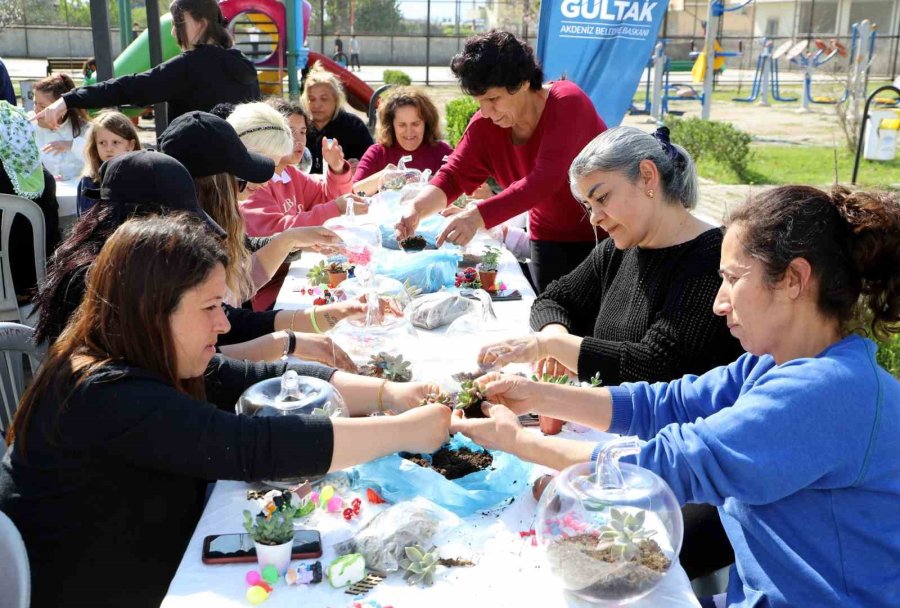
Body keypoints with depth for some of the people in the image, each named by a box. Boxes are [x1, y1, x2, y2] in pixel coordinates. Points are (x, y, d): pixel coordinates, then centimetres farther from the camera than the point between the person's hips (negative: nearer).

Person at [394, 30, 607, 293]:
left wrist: (478, 215, -45)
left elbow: (544, 180, -35)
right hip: (550, 240, 5)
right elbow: (452, 178, -8)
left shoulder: (568, 103, -23)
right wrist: (416, 208, -30)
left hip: (605, 236, -4)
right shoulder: (484, 125, -7)